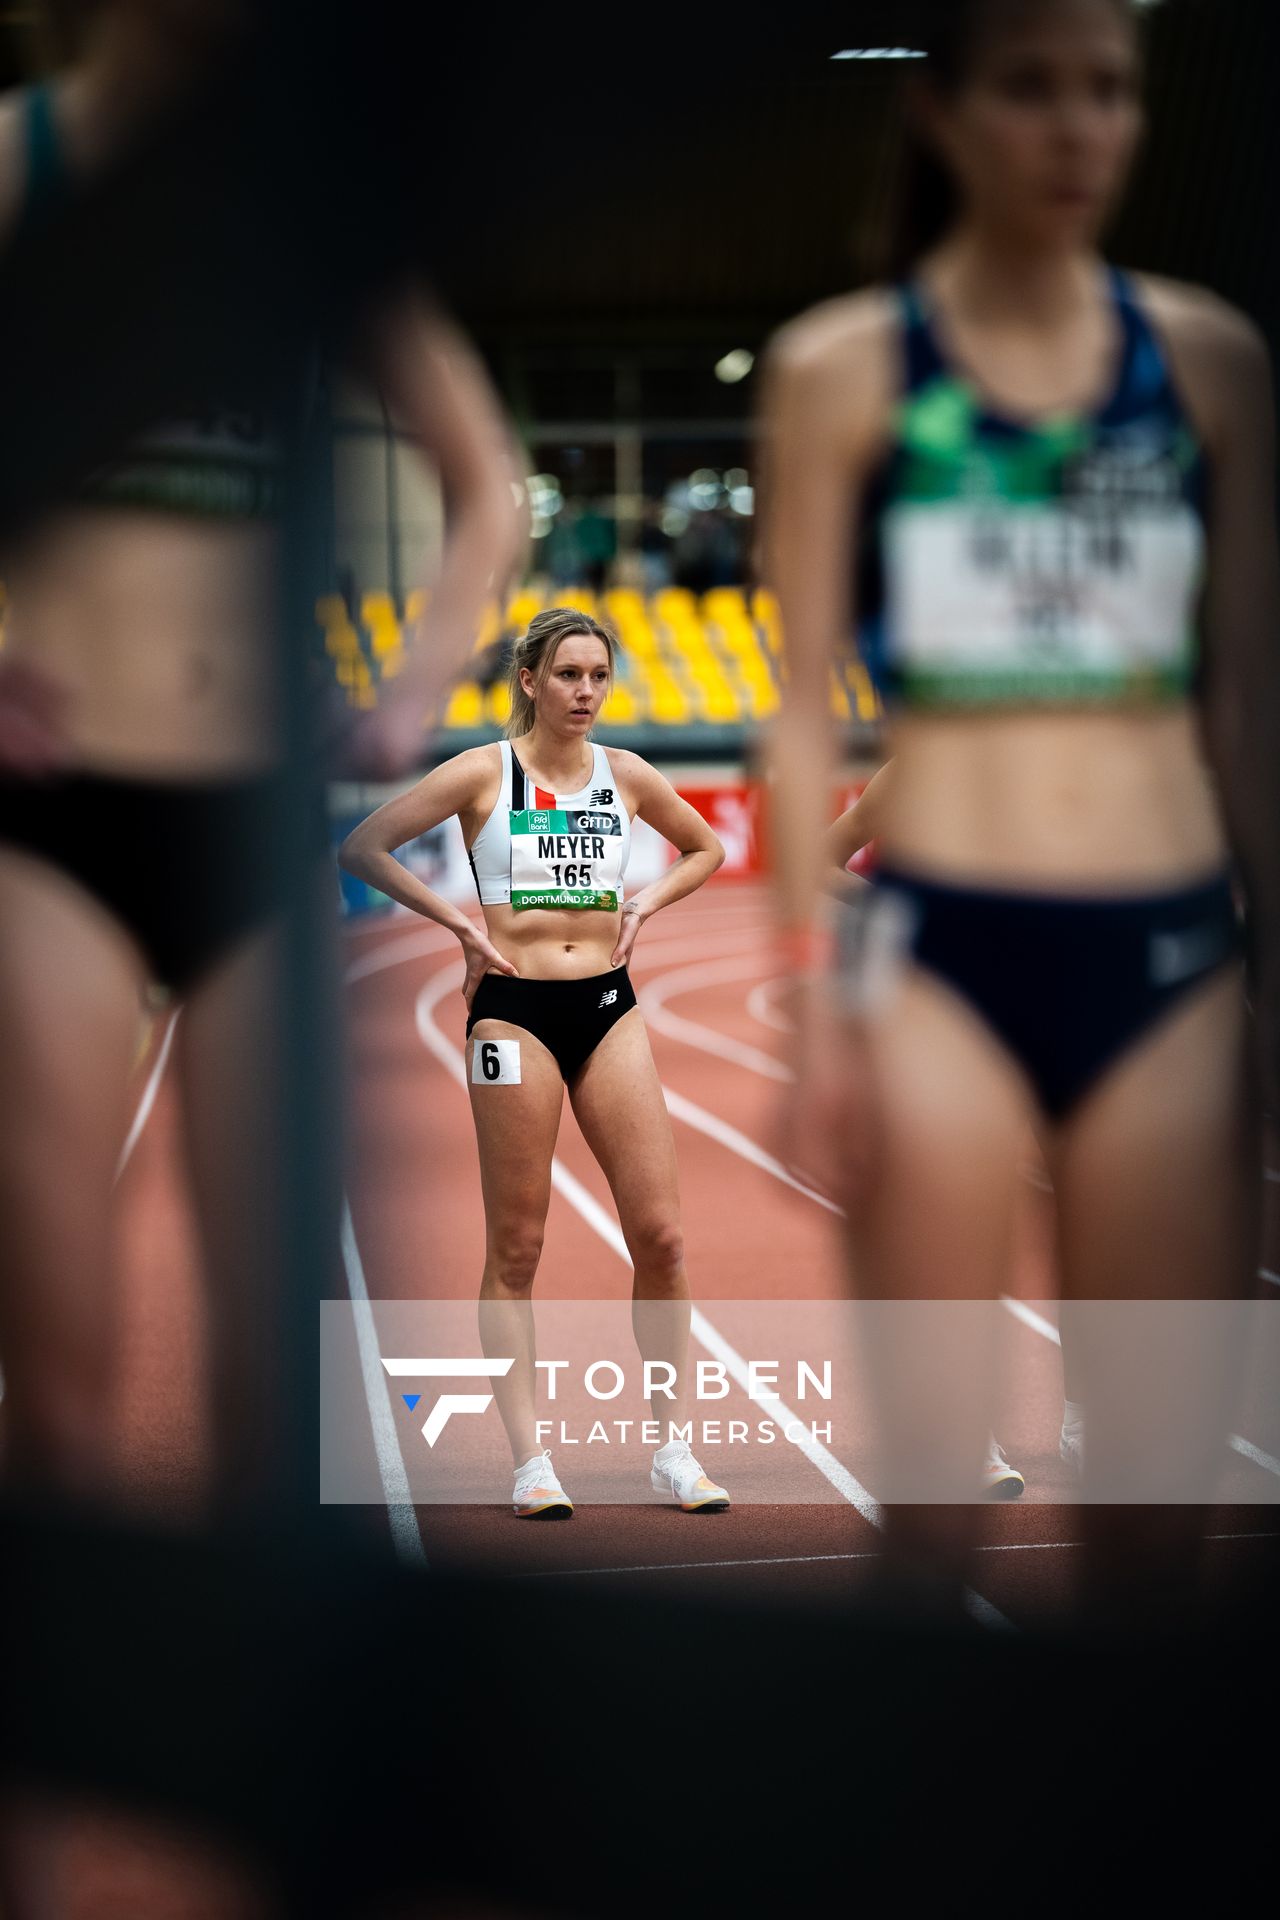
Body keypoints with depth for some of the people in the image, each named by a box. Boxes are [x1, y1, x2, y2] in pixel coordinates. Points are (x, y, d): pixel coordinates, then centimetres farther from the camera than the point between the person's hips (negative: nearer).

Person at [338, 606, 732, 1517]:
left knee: (660, 1232, -2)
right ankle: (532, 1465, 6)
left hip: (608, 1005, 4)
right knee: (516, 1248, 0)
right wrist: (459, 920, -6)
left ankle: (675, 1449, 8)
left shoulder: (627, 775, 8)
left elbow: (706, 848, 24)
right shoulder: (483, 772, -2)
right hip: (514, 1008, -3)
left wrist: (643, 905, 9)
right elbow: (363, 847, -2)